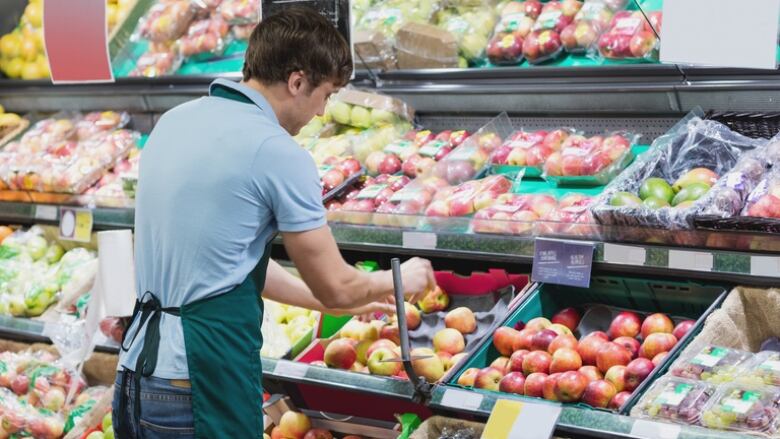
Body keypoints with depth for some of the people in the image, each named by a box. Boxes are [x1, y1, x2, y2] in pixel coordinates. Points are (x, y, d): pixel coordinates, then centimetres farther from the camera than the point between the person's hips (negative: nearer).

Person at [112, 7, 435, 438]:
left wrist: (336, 300, 27)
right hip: (204, 383, -8)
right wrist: (400, 280, 16)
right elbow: (335, 286, -5)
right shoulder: (279, 153, -13)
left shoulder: (176, 120, 10)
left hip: (138, 372, 8)